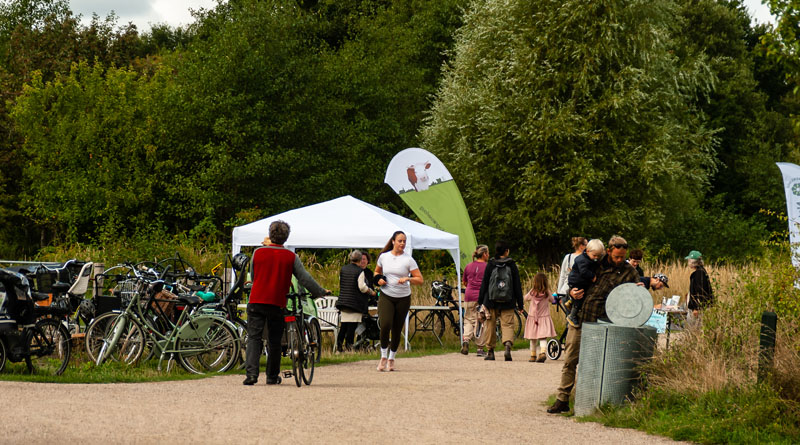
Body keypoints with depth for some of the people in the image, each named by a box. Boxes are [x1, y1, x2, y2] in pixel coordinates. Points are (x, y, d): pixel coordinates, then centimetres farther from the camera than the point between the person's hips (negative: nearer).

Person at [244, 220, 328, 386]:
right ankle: (272, 377, 17)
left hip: (256, 301, 0)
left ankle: (251, 373, -15)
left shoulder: (258, 252, 2)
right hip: (277, 303, 0)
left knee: (254, 337, 0)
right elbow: (305, 279, 1)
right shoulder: (291, 257, 0)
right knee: (274, 341, 11)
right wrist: (321, 292, 13)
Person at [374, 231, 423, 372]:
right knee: (385, 325, -19)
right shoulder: (384, 257, 4)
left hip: (403, 298, 0)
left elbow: (420, 279, -4)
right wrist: (379, 279, -1)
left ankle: (391, 359, 23)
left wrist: (408, 279, -22)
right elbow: (377, 271, 21)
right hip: (386, 296, 0)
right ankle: (383, 357, -4)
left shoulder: (408, 260, -3)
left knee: (397, 330, 5)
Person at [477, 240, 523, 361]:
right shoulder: (512, 265, 0)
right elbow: (517, 286, 2)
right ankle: (508, 344, -25)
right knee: (508, 324, 1)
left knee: (490, 325, 11)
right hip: (508, 302, -1)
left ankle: (490, 351, 15)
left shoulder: (490, 265, 0)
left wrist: (480, 301, 7)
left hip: (491, 301, 1)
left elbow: (484, 283, 1)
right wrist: (520, 304, 7)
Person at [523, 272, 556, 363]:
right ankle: (543, 352, -25)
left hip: (532, 317, 1)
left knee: (533, 339, 12)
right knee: (543, 338, -4)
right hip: (544, 317, -1)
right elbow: (552, 300, 9)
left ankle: (533, 355, 19)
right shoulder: (547, 293, -8)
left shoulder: (532, 292, -9)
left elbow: (526, 298, 9)